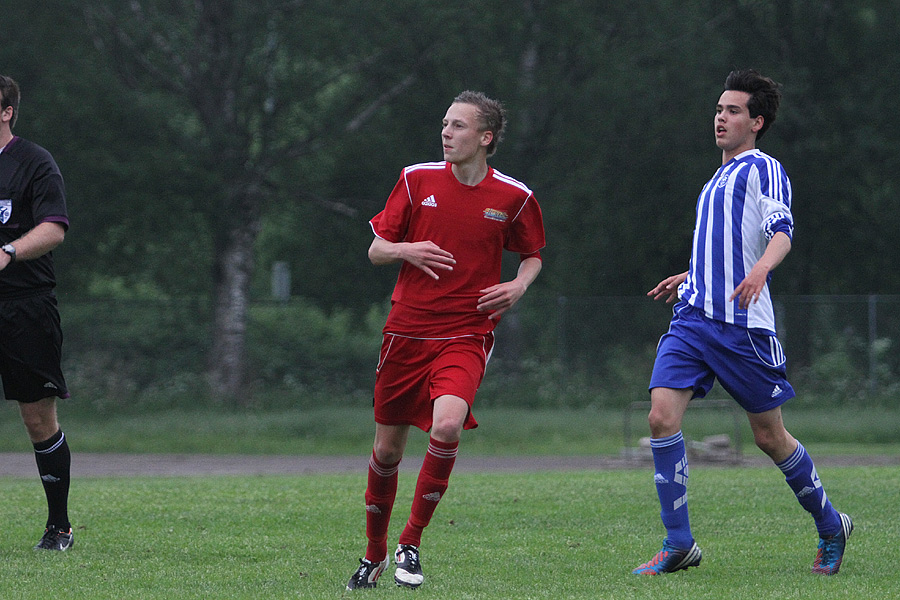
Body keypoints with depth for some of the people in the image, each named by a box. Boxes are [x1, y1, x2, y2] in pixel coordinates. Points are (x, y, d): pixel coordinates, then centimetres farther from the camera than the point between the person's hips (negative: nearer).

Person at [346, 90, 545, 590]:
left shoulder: (513, 197, 0)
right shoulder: (417, 179, 3)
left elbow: (532, 255, 17)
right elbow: (375, 249, 8)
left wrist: (519, 285, -4)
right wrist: (406, 250, -14)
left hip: (466, 336, -2)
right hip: (406, 331, 2)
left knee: (447, 425, -27)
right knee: (387, 450, 5)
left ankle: (411, 543, -10)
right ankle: (374, 555, 27)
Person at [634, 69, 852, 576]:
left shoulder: (762, 168, -3)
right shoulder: (719, 179, 23)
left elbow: (782, 230, -18)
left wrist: (760, 270, -37)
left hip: (743, 325, -7)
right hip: (693, 319, 7)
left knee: (770, 437, 2)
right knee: (663, 417, -12)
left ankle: (831, 526, 24)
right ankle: (679, 545, -8)